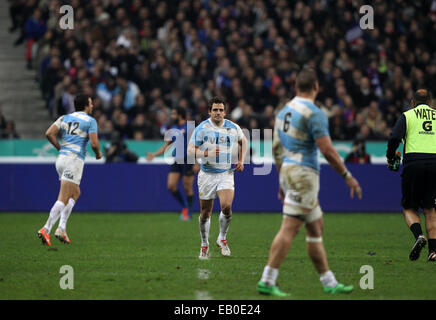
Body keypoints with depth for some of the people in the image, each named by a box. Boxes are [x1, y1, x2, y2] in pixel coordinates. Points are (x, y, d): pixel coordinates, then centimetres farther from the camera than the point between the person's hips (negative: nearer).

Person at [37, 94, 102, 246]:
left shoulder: (64, 118, 15)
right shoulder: (90, 121, -1)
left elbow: (49, 133, 2)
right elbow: (94, 143, -10)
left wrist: (60, 148, 13)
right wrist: (98, 153, 10)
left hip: (61, 159, 7)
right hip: (75, 160, -7)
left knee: (76, 193, 20)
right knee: (63, 199, -9)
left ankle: (62, 228, 10)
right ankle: (46, 229, -17)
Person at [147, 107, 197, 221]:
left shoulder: (189, 128, -7)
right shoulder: (172, 129, 13)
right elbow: (166, 146, 21)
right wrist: (154, 154, 10)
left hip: (187, 160, -6)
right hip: (176, 160, 6)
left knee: (187, 188, -2)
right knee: (171, 185, -4)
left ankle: (189, 213, 11)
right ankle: (184, 207, 15)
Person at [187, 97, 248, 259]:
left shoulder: (233, 128, 3)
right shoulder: (201, 128, -6)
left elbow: (243, 141, 23)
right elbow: (190, 150, -8)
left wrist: (241, 160, 12)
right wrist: (207, 153, -25)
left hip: (226, 174, 1)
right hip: (207, 174, -1)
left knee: (226, 206, -20)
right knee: (205, 213, 5)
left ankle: (222, 239, 4)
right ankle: (204, 245, 24)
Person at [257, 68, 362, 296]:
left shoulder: (284, 111, 13)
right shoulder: (314, 113, -13)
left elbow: (276, 148, 18)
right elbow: (327, 151, -17)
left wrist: (282, 181, 25)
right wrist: (348, 177, -8)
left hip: (288, 172, 9)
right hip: (304, 174, -9)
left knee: (316, 227, 14)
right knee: (289, 228, -11)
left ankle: (329, 283, 18)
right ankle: (267, 281, -15)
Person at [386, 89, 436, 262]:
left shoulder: (407, 115, 9)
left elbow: (394, 138, -4)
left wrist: (390, 158, 10)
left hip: (414, 162, -2)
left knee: (409, 208, 9)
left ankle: (419, 235, -19)